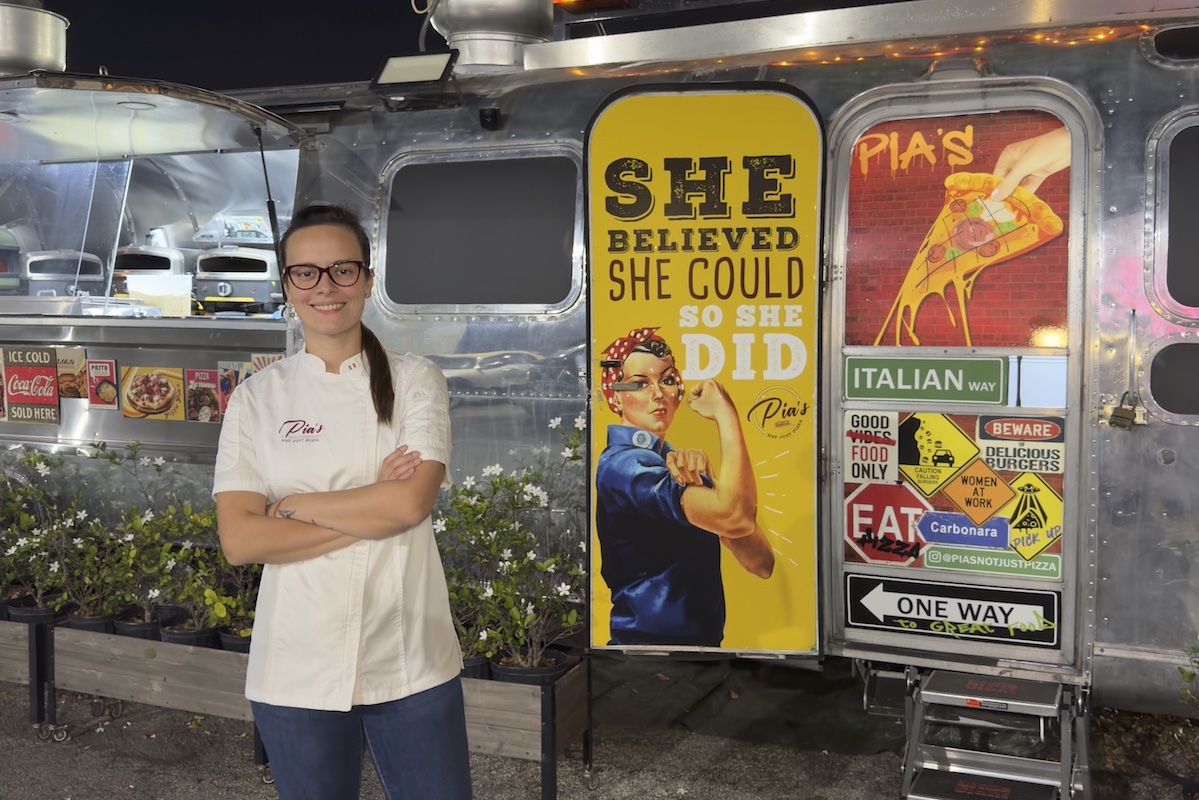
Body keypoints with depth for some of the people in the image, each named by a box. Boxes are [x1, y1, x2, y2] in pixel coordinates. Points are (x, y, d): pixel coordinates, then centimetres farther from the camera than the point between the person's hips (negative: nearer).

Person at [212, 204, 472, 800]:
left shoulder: (415, 381, 1)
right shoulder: (256, 398, 1)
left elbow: (412, 500, -14)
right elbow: (240, 540, -9)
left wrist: (291, 506, -9)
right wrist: (372, 510, -13)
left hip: (411, 662, 0)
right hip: (297, 670, 1)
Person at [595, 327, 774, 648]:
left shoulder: (672, 461, 10)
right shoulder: (623, 463, -16)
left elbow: (761, 563, -1)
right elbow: (734, 518, -31)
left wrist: (703, 477, -16)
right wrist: (726, 414, -19)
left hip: (702, 638, 8)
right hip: (652, 637, -8)